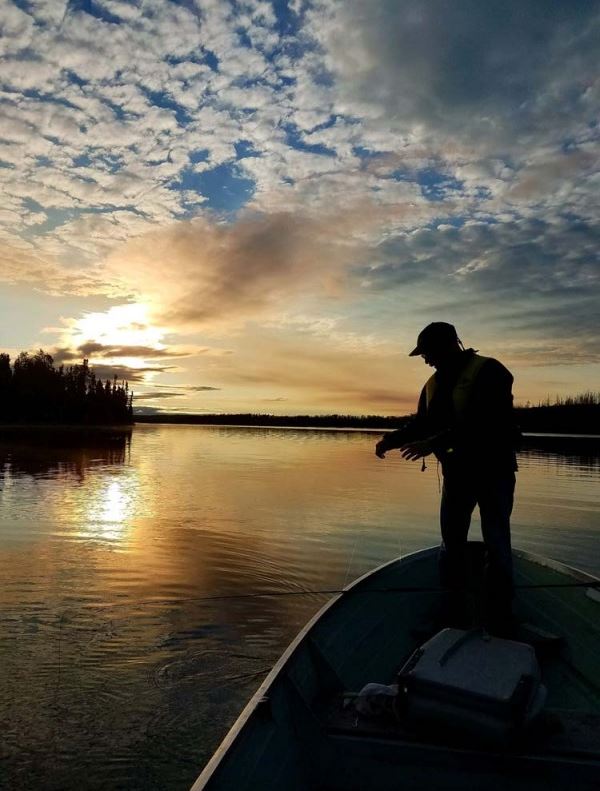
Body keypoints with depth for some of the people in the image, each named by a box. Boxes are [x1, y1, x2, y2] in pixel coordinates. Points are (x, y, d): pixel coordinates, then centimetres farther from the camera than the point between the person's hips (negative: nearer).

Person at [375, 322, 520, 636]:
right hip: (456, 471, 7)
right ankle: (452, 617, 22)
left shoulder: (488, 371, -15)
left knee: (496, 545, -2)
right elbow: (421, 423, 11)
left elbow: (482, 422, -26)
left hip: (493, 469, -7)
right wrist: (391, 439, -6)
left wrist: (436, 442, -31)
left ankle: (498, 625, 9)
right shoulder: (435, 383, 9)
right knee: (451, 543, 10)